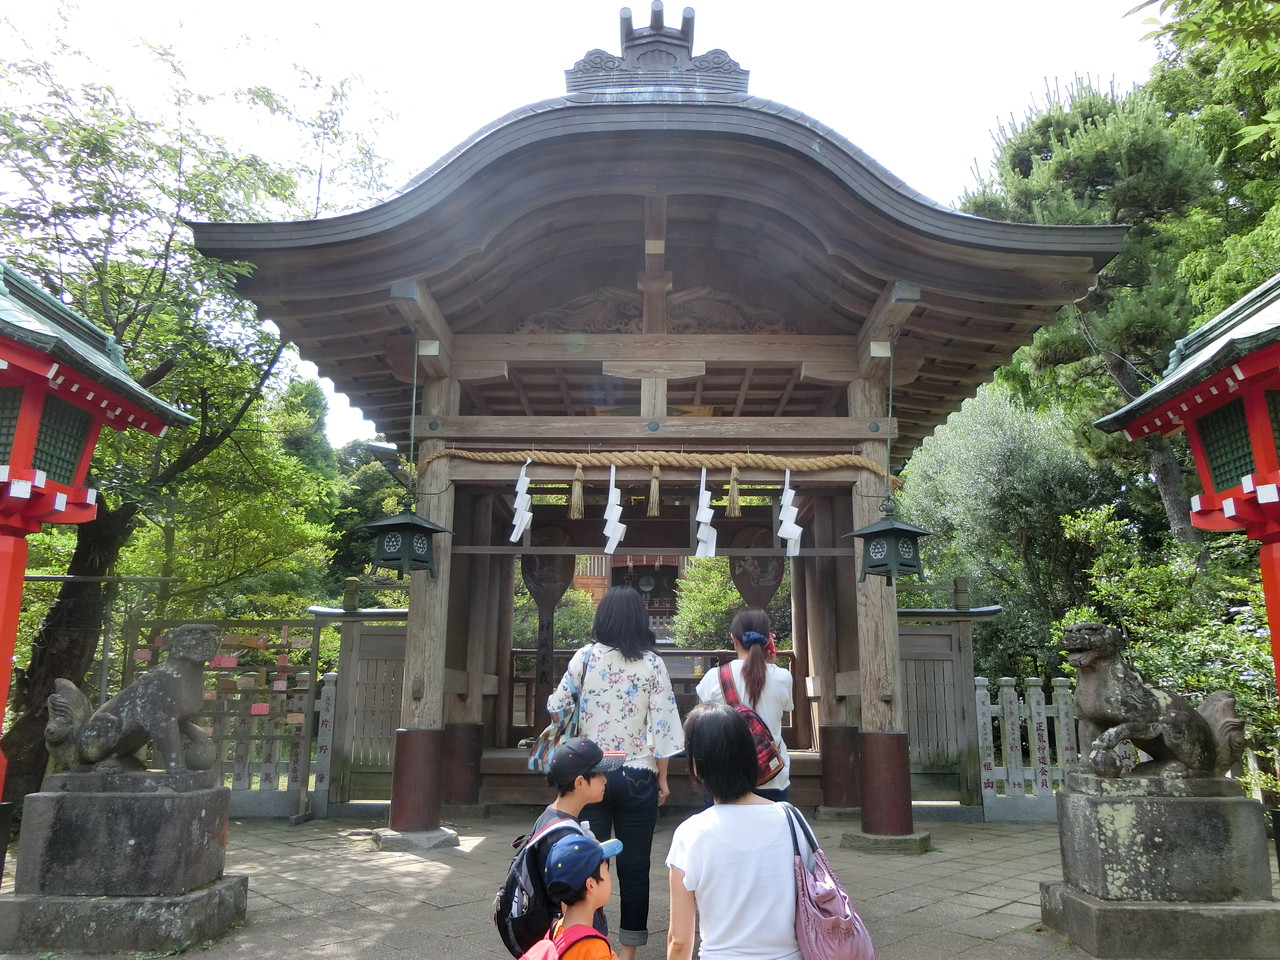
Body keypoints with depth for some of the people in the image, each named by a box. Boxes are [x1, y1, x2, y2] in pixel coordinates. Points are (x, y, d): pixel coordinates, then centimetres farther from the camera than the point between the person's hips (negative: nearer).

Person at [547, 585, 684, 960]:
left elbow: (558, 708, 0)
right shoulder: (652, 664, -4)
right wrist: (662, 777, 5)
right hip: (637, 776, -1)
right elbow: (662, 724, -5)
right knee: (634, 867, 10)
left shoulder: (585, 657, -4)